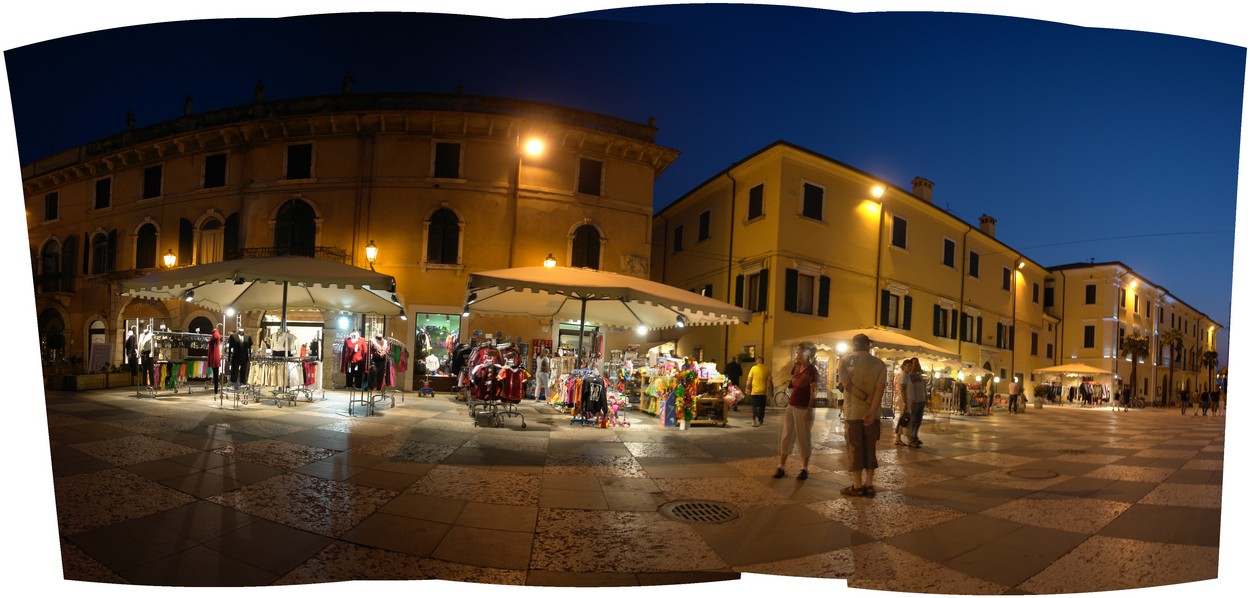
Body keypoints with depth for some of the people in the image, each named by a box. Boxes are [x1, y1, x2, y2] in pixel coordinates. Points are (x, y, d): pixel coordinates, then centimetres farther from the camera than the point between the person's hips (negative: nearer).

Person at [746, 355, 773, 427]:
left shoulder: (753, 368, -4)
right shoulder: (767, 369, 0)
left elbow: (749, 380, -5)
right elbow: (769, 381, 1)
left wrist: (747, 388, 5)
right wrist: (770, 391, 9)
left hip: (755, 391, -1)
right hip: (763, 392, 1)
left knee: (754, 407, 4)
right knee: (761, 407, 13)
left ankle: (754, 421, -9)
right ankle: (760, 421, 20)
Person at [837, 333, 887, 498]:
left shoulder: (845, 361, -1)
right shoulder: (879, 364, 2)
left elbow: (847, 384, -14)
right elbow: (880, 388, -10)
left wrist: (867, 399, -11)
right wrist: (872, 411, -17)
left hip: (853, 412, -2)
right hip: (873, 413, 2)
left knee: (854, 449, 4)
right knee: (870, 449, 11)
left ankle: (857, 486, 7)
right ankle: (869, 485, 13)